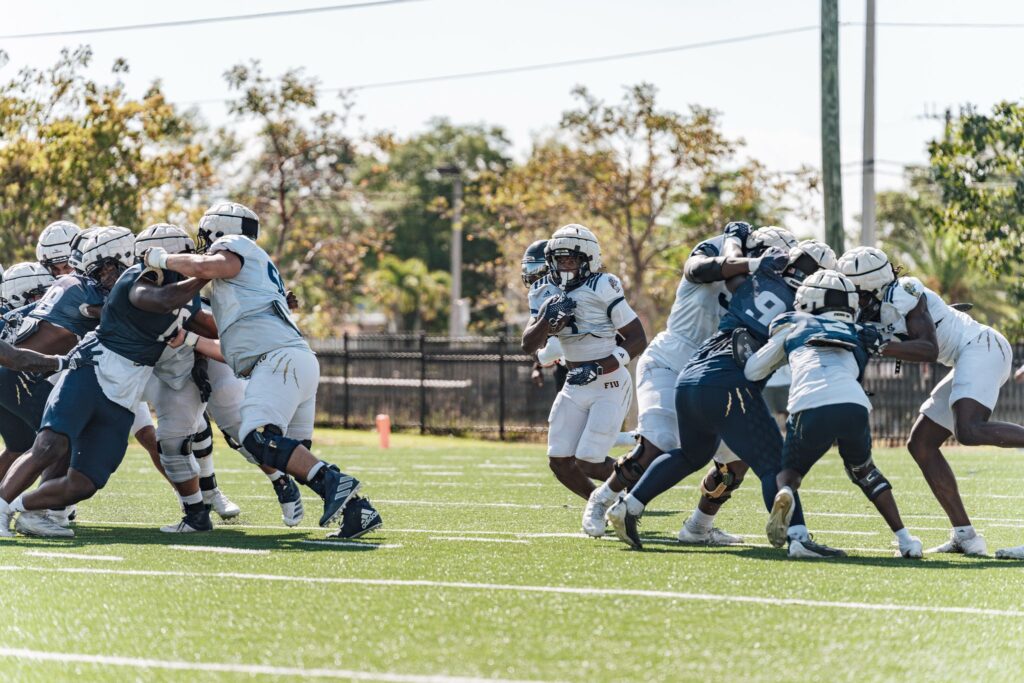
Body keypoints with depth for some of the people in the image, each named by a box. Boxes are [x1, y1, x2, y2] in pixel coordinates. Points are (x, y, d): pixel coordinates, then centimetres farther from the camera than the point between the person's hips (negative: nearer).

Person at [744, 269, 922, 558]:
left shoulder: (792, 325, 27)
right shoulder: (859, 336, 33)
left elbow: (752, 372, 29)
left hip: (810, 407, -2)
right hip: (854, 406, 2)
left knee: (791, 469, 23)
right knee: (863, 470, 31)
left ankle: (785, 494, -14)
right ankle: (904, 538, 21)